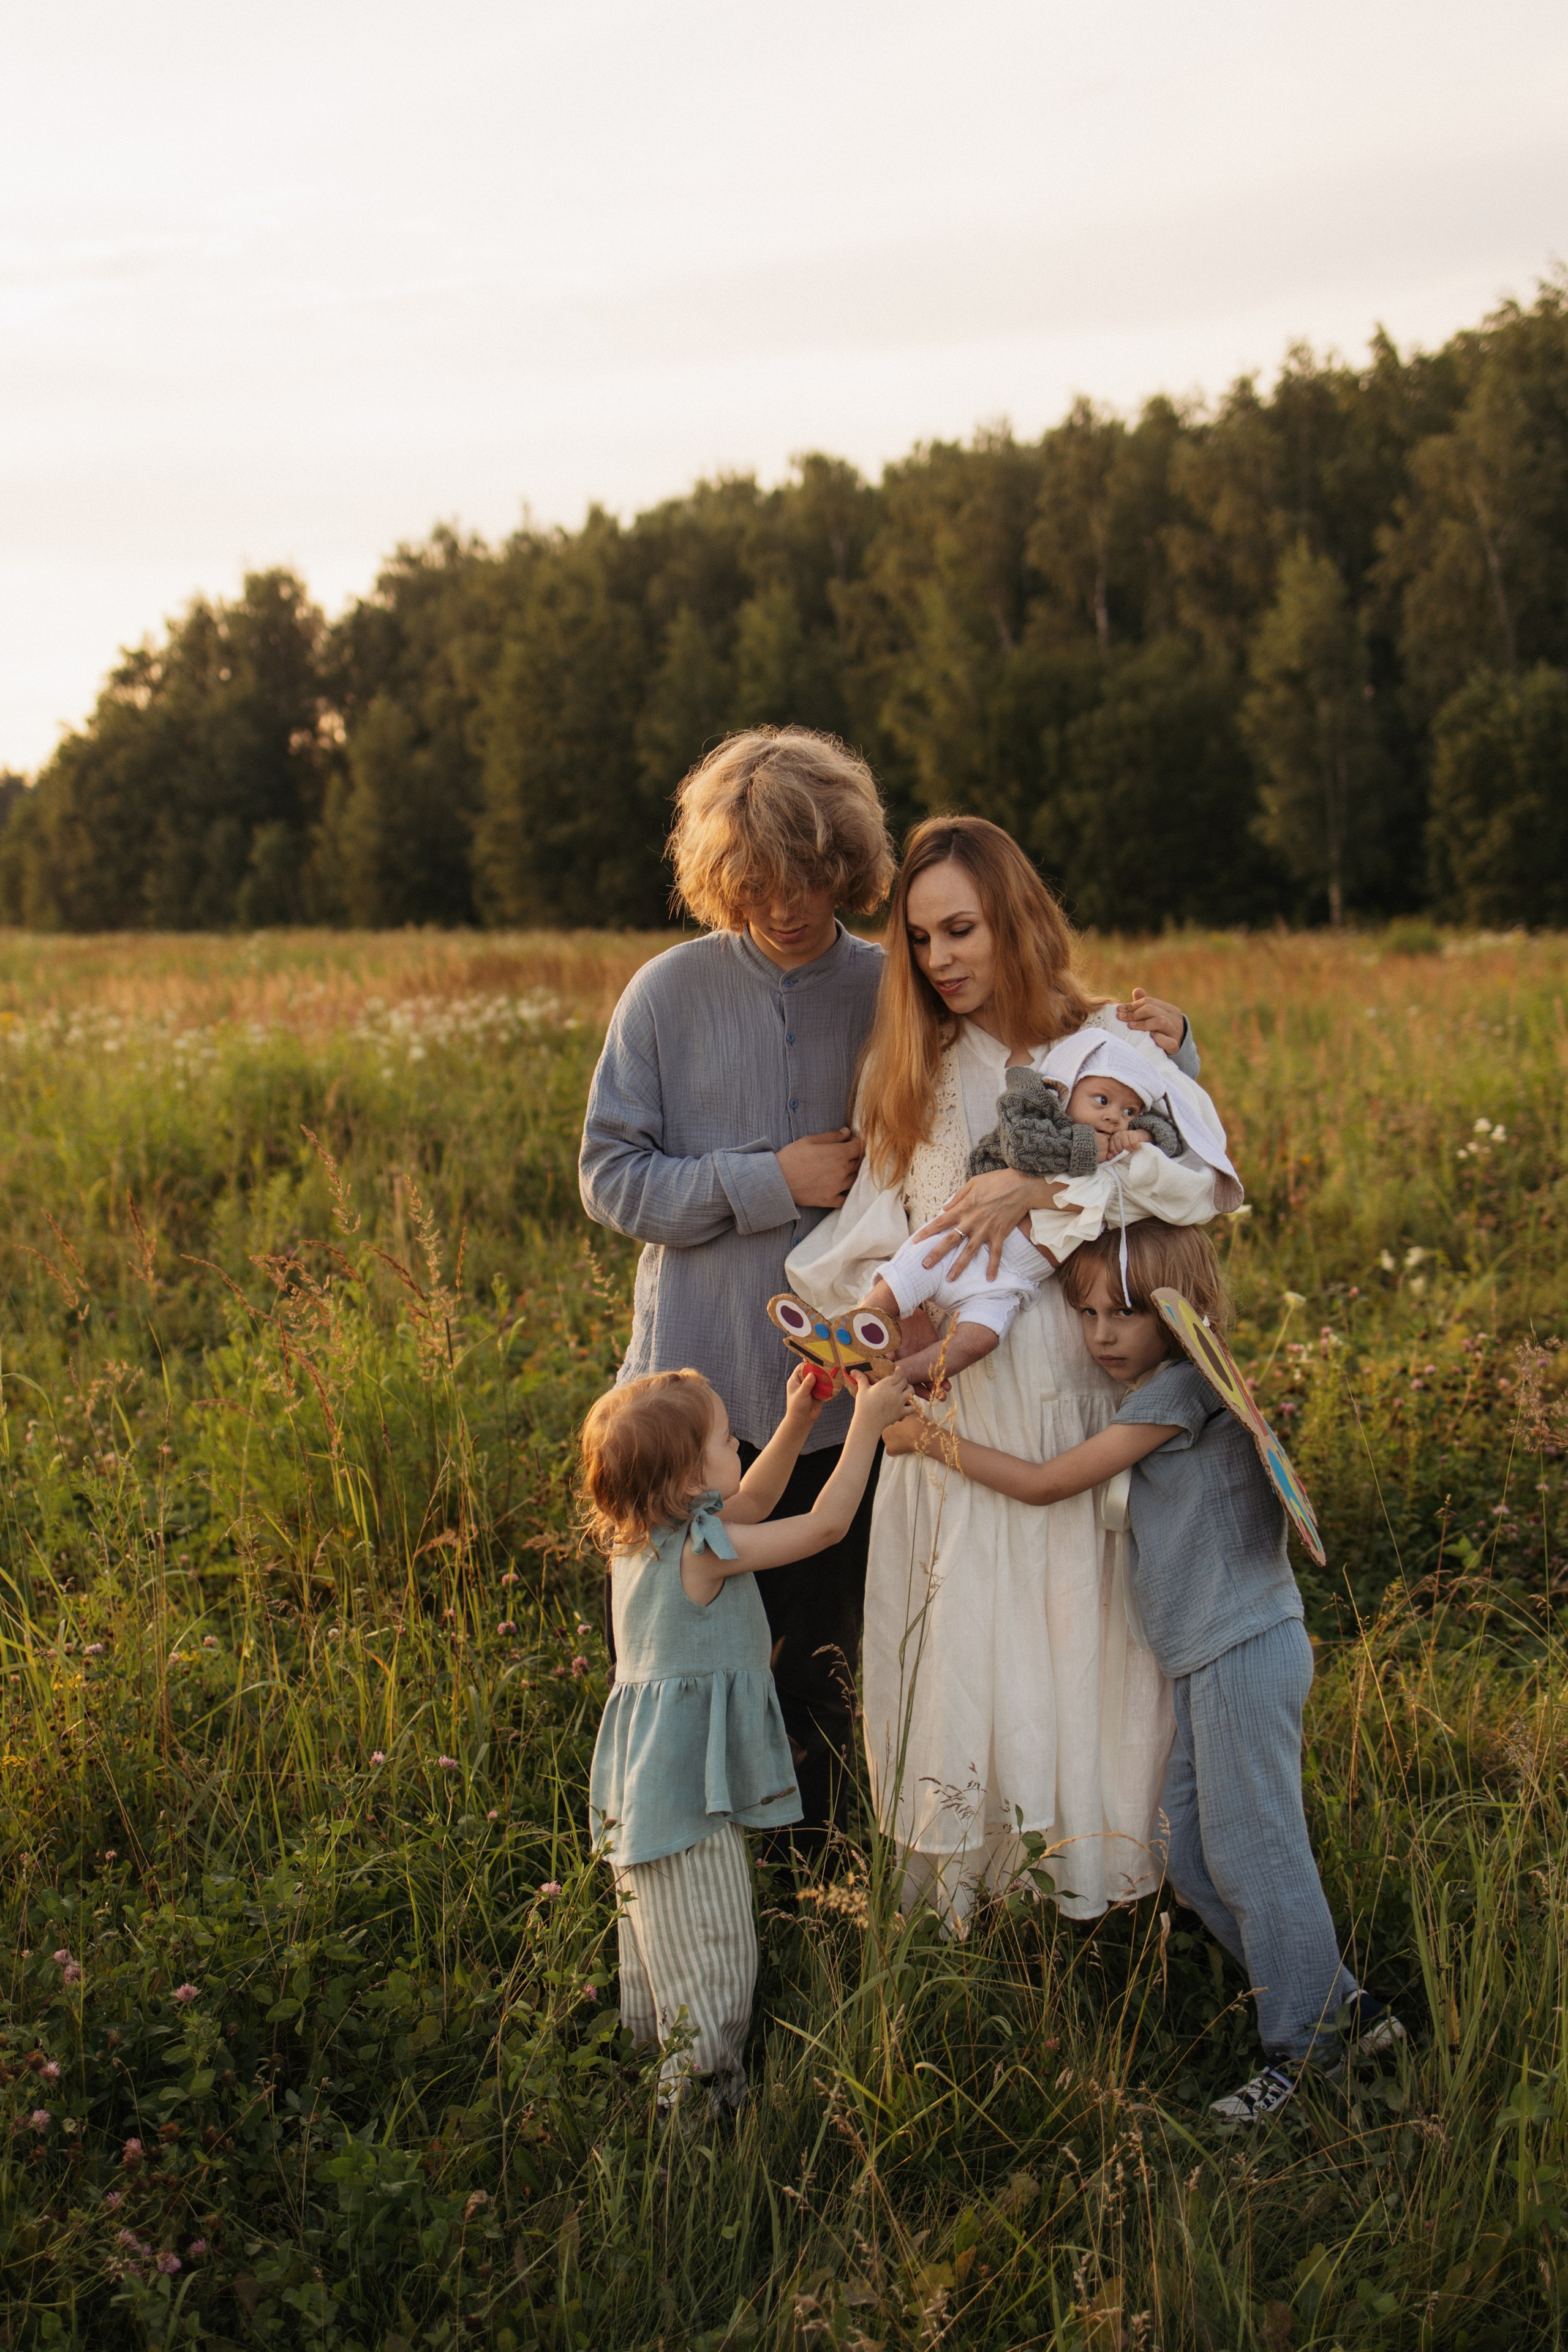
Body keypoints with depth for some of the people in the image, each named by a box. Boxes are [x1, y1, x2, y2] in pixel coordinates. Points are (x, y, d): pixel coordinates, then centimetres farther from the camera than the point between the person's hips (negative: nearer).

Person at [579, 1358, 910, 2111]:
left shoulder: (644, 1533, 4)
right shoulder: (701, 1549, -23)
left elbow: (751, 1503, 20)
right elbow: (826, 1525, -17)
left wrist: (797, 1424, 12)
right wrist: (866, 1423, -9)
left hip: (653, 1763, 10)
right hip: (689, 1773, -10)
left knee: (661, 1924, 23)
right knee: (709, 1942, 1)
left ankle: (662, 2051, 36)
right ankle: (700, 2080, 8)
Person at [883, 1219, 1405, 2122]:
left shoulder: (1183, 1387, -14)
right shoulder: (1167, 1393, 15)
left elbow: (1046, 1483, -12)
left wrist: (930, 1438, -4)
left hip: (1247, 1653, -10)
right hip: (1215, 1659, 10)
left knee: (1251, 1851, -3)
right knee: (1190, 1853, 12)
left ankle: (1302, 2048, 10)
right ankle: (1345, 2006, 20)